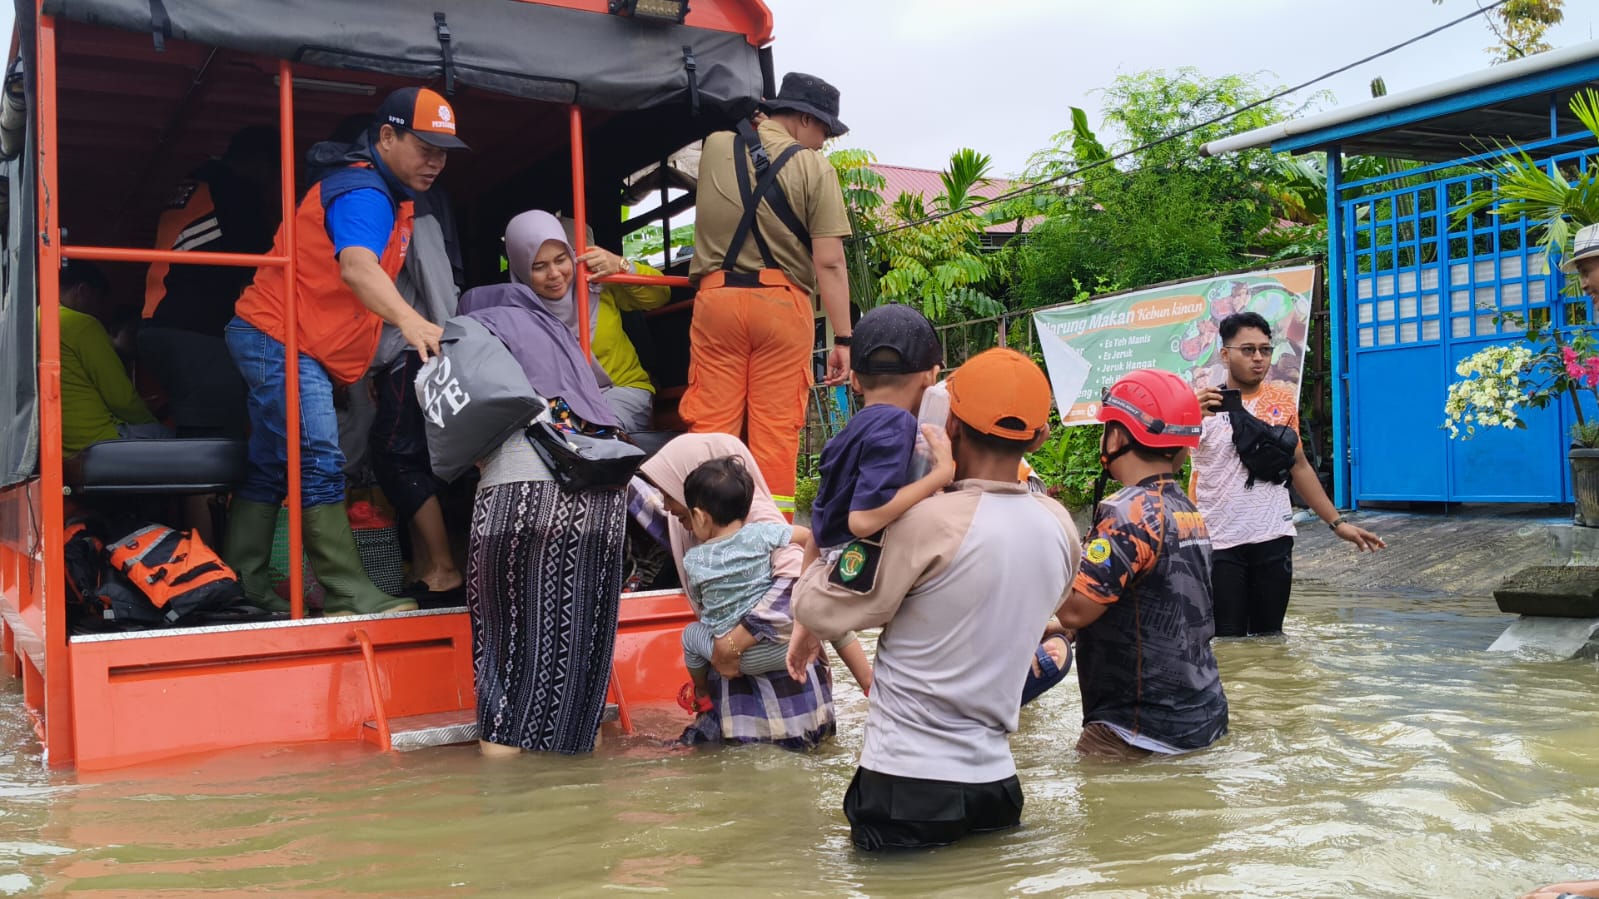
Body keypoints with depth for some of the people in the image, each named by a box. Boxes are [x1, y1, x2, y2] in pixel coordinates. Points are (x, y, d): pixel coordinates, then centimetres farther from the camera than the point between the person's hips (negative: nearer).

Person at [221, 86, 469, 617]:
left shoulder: (391, 197, 14)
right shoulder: (363, 193, -19)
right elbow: (356, 267, -39)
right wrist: (409, 320, -55)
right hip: (281, 340, -11)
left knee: (270, 468, 12)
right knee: (317, 465, -14)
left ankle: (243, 586, 18)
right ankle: (350, 596, -14)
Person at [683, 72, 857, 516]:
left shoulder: (714, 147, 10)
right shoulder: (814, 168, -3)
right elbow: (829, 262, -8)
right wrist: (843, 338, -5)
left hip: (716, 294, 3)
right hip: (781, 302, -3)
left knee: (711, 422, 5)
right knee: (776, 428, 3)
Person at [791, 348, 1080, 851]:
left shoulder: (928, 521, -18)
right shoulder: (1059, 526, 1)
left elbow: (820, 609, -9)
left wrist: (818, 554, 12)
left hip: (908, 789, -6)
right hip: (995, 779, 6)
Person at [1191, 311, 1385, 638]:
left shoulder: (1283, 400, 6)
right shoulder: (1200, 402, -6)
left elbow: (1299, 466, 15)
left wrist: (1337, 522, 10)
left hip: (1274, 540, 3)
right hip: (1218, 543, -3)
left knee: (1269, 639, 9)